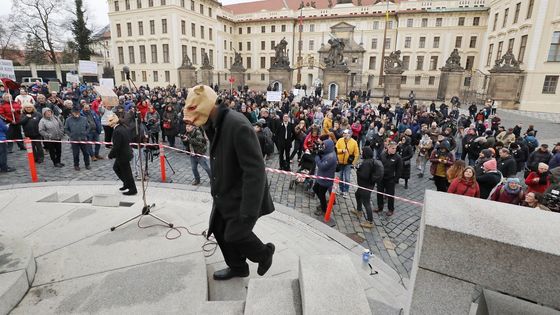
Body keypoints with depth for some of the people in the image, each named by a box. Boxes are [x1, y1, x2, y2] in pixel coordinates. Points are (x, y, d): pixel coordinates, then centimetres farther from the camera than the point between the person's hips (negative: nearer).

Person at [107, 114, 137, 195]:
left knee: (126, 172, 4)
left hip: (123, 155, -10)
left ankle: (133, 190, 17)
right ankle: (127, 184, 36)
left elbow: (116, 146, -25)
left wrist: (110, 156, -11)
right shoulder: (123, 128, 3)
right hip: (126, 152, 10)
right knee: (116, 168, 26)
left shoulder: (117, 131, -26)